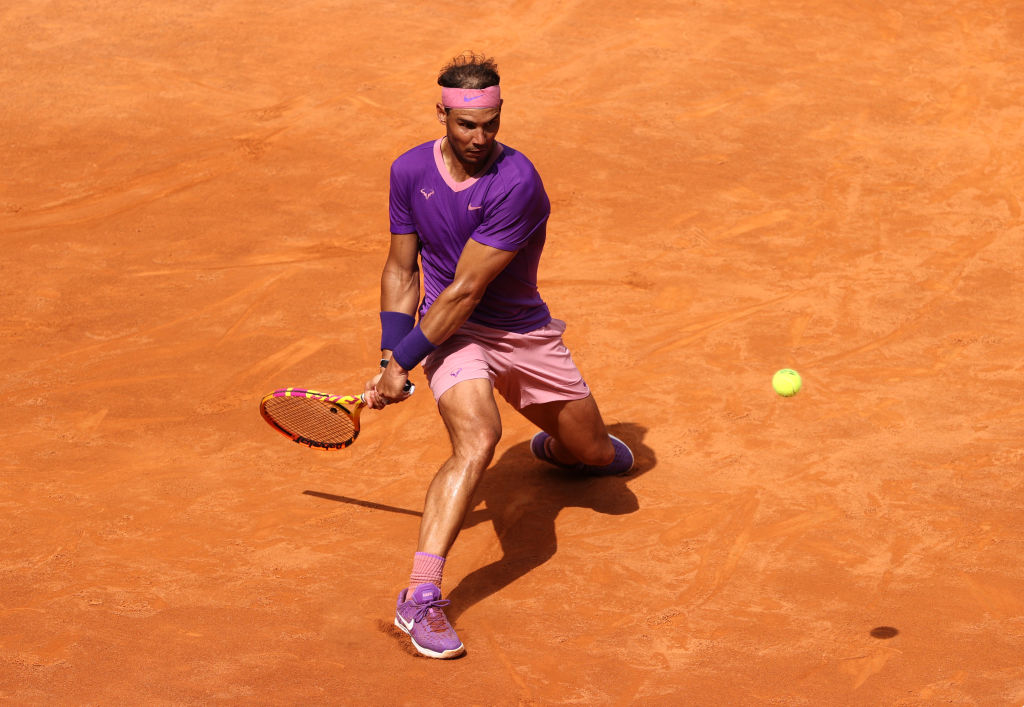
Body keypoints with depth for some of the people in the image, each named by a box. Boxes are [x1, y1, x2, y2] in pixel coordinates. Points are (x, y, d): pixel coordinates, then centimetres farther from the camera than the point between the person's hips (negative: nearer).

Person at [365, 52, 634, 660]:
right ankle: (421, 598, -39)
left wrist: (403, 362, -21)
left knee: (597, 456, 13)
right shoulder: (410, 171, -7)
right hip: (453, 334, 0)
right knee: (478, 439, -31)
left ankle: (556, 447, 55)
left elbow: (465, 290, -24)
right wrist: (392, 355, -7)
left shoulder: (516, 182, -24)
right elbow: (402, 271, 5)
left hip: (525, 332, 0)